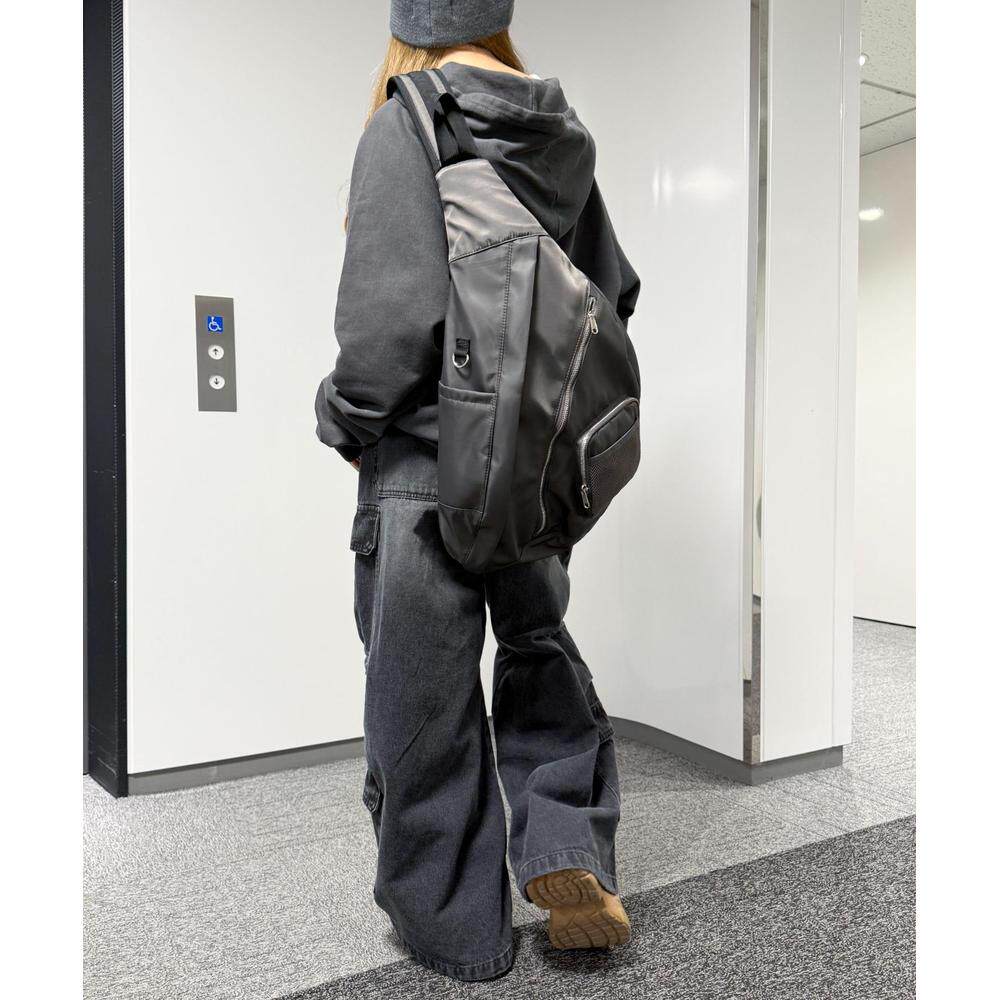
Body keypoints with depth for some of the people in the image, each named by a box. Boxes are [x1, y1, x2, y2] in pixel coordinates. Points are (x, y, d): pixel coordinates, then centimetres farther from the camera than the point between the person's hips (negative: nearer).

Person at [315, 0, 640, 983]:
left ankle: (456, 928, 22)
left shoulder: (403, 129, -9)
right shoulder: (563, 140, 8)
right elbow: (613, 292, 10)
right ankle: (564, 847, 12)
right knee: (539, 647, 25)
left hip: (425, 462, -5)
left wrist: (346, 418, -4)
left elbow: (395, 310, -19)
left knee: (426, 697, 8)